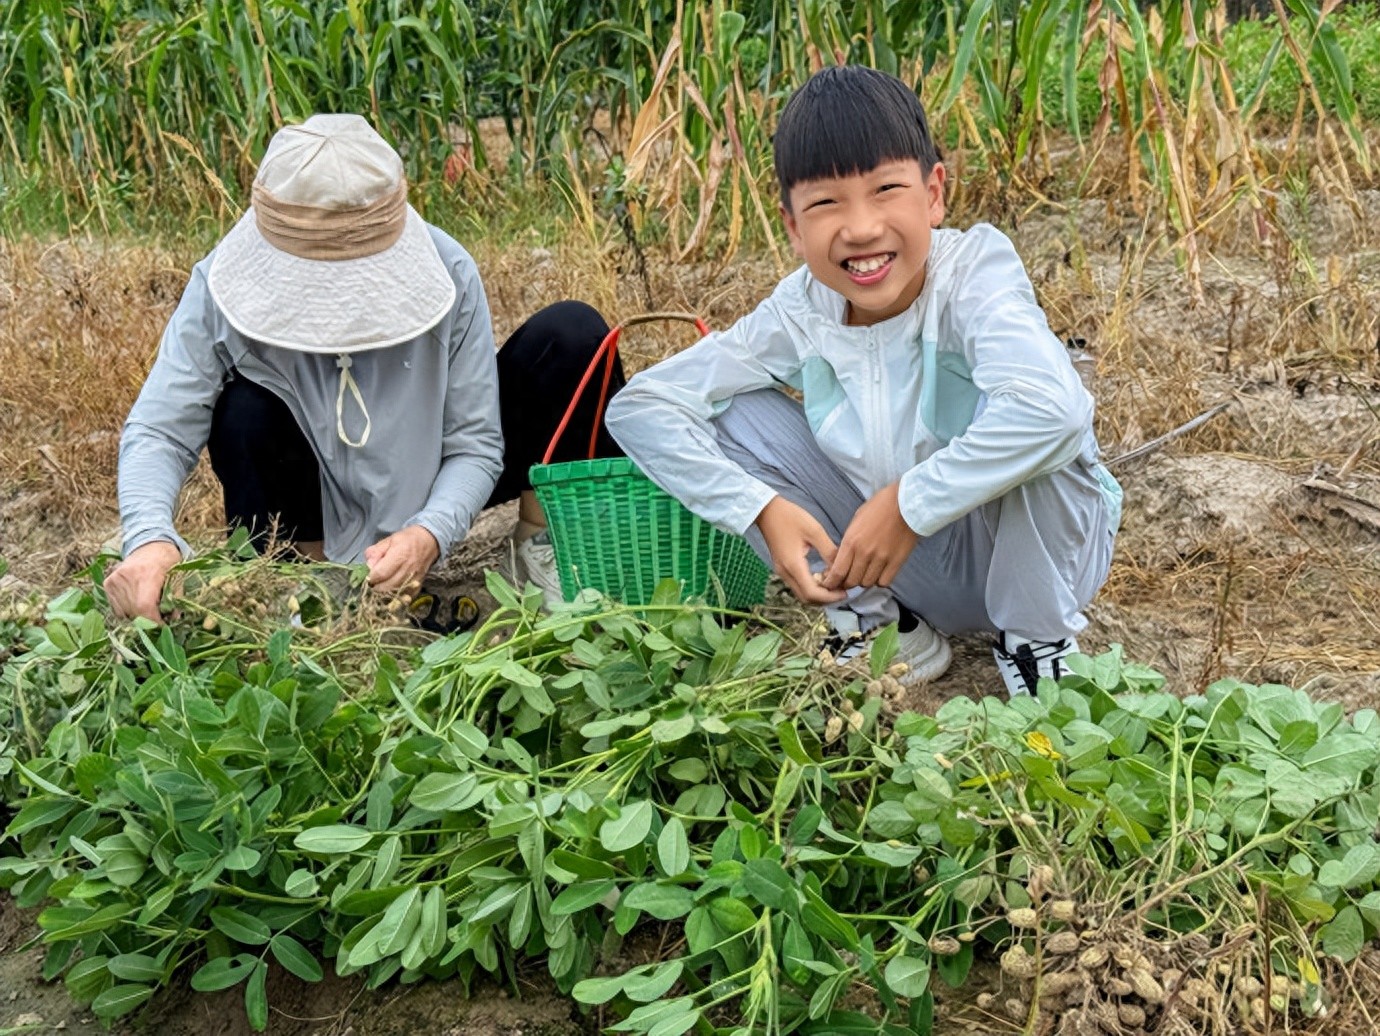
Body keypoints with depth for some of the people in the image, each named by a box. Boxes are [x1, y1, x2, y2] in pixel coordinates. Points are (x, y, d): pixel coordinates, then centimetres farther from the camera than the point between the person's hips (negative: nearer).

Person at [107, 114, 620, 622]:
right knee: (244, 416, -34)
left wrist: (429, 534, -39)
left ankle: (539, 538, 0)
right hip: (324, 515, 0)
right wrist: (149, 538, -45)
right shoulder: (222, 284, -24)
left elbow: (475, 443, -19)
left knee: (572, 333, -20)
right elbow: (159, 431, -24)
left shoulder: (447, 270, -24)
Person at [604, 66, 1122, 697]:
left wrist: (908, 504, -35)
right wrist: (762, 508, -21)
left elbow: (1053, 407, -46)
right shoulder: (800, 314, -12)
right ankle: (887, 626, 1)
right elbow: (638, 407, -10)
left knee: (1031, 435, -36)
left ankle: (1037, 638, -9)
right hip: (900, 559, 4)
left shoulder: (975, 267, -25)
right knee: (732, 415, -9)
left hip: (1031, 546, -4)